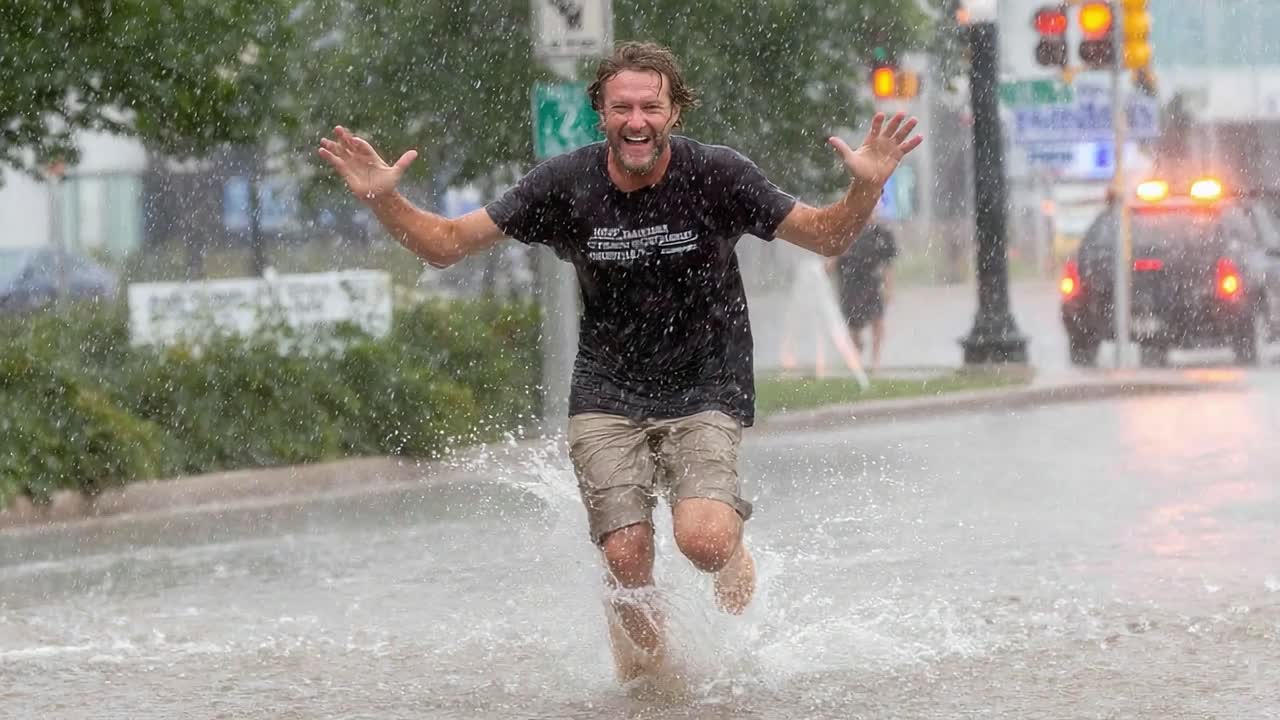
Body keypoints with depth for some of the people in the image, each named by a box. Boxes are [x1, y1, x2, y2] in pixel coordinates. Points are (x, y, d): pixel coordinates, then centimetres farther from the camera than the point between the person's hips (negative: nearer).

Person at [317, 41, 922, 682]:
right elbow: (444, 245, -2)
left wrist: (864, 189, -23)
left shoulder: (714, 174, -11)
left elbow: (826, 237, -3)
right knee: (627, 563, -11)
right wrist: (382, 201, -20)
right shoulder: (564, 185, -8)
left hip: (704, 394, -1)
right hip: (606, 400, 2)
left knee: (703, 541, -23)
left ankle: (736, 551, 14)